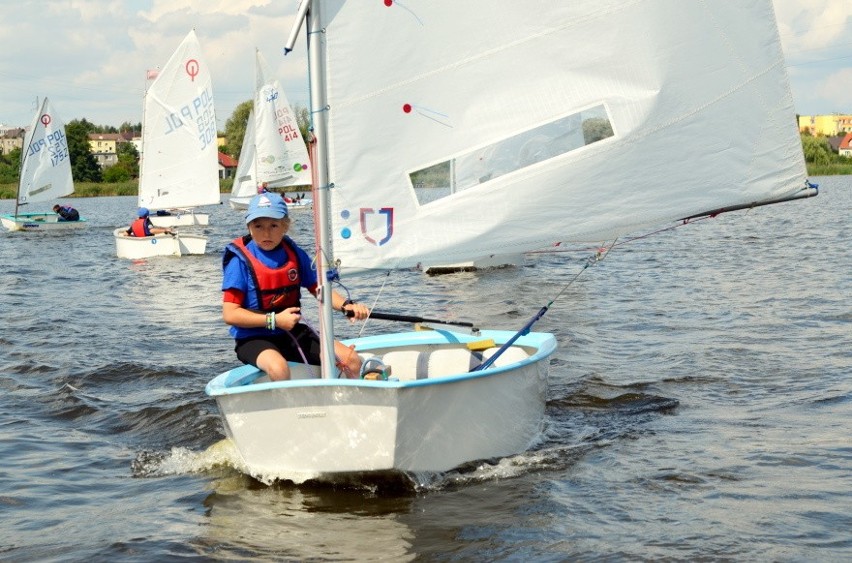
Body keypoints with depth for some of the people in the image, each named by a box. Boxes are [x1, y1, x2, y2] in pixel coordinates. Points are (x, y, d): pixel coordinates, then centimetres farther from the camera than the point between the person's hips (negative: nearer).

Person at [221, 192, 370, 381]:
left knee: (352, 360, -8)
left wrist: (347, 306, -11)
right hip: (253, 338, -5)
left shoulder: (295, 254, 5)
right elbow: (229, 314, -13)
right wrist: (274, 320, -19)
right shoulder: (240, 261, -11)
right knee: (278, 367, -38)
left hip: (293, 334, 5)